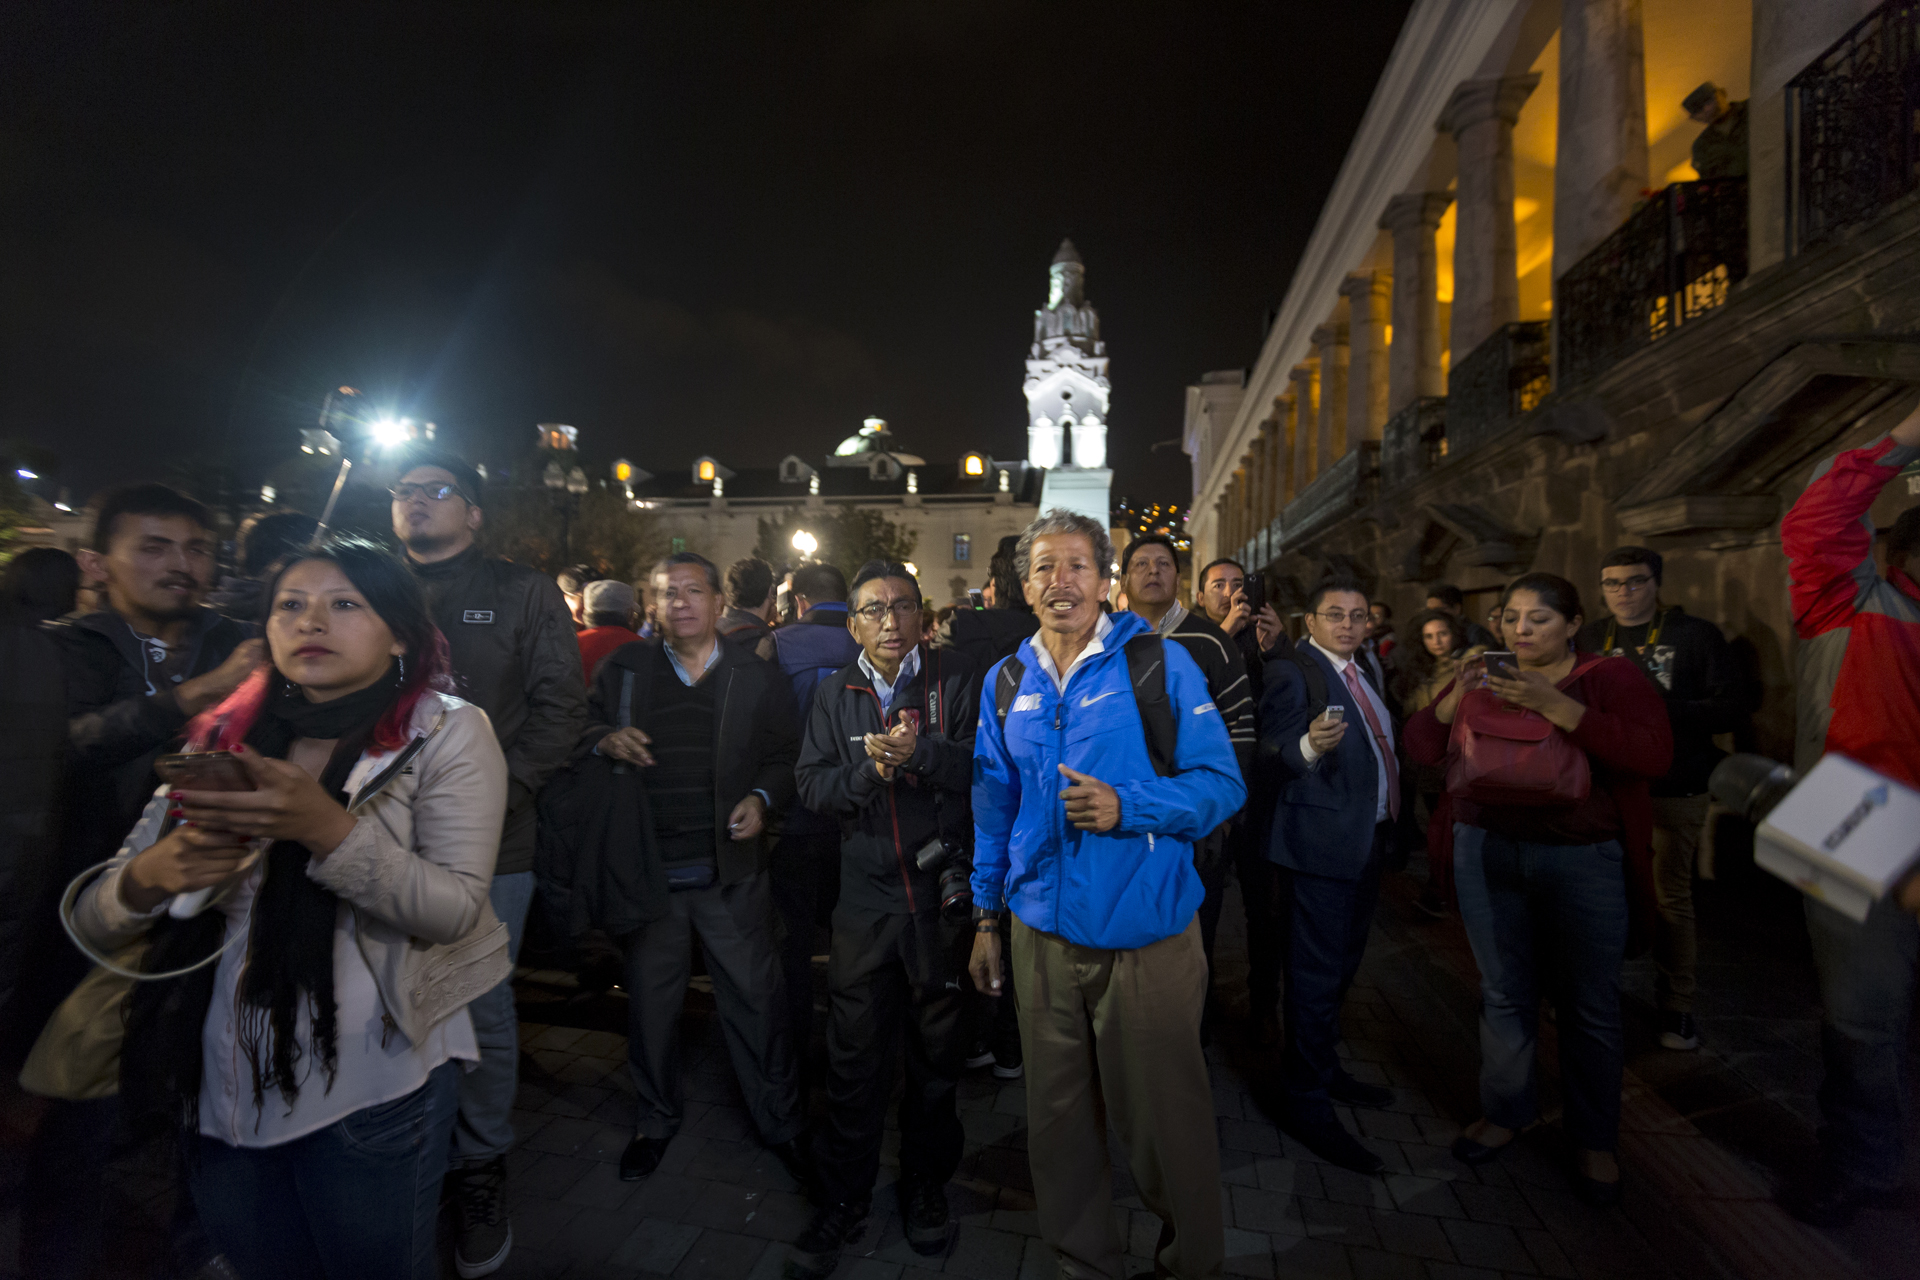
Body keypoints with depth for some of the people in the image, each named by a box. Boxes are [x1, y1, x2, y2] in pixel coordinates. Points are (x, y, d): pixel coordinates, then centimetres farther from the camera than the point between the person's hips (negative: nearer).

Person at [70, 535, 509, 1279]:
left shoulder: (445, 732, -7)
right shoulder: (225, 739, 6)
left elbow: (454, 910, -16)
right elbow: (94, 925, 6)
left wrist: (326, 827, -28)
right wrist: (150, 875, -16)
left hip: (371, 1091, -4)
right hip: (216, 1092, 4)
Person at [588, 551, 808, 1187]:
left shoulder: (757, 676, 3)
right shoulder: (623, 669, 5)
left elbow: (787, 756, 5)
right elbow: (579, 726, 10)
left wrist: (761, 798, -12)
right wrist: (604, 740, -12)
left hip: (732, 871, -1)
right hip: (647, 869, 2)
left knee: (756, 999, 7)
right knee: (650, 1001, 17)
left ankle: (781, 1123, 27)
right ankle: (657, 1118, 41)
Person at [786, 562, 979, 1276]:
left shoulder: (957, 680, -3)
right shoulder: (834, 693, 6)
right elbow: (811, 786, -1)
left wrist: (920, 751, -27)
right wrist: (868, 769, -18)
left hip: (942, 894, -1)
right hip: (865, 897, 2)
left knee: (937, 1052, 16)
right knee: (854, 1056, 11)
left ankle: (925, 1187, 39)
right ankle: (843, 1202, 33)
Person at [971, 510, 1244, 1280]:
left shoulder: (1160, 663, -6)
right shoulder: (1006, 683, 6)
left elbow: (1221, 782, -7)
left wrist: (1125, 807, -22)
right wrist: (986, 917, 13)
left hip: (1147, 933, -3)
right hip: (1043, 932, 4)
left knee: (1163, 1116, 12)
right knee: (1058, 1115, 17)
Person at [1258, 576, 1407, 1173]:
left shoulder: (1363, 674, 16)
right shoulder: (1292, 673, -12)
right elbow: (1270, 757, -19)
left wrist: (1393, 821, 14)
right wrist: (1308, 746, -38)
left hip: (1369, 843, 9)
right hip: (1322, 844, -9)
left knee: (1341, 966, 19)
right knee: (1316, 974, -3)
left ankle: (1325, 1068, 35)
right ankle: (1305, 1101, 10)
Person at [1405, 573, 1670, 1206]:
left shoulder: (1611, 677, -2)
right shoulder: (1483, 679, 7)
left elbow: (1654, 754, -18)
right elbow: (1421, 746, 2)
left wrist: (1555, 705, -25)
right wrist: (1455, 698, -14)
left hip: (1583, 861, -2)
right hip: (1487, 852, 3)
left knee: (1588, 1004, 9)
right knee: (1504, 993, 14)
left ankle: (1593, 1140, 30)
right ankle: (1506, 1110, 33)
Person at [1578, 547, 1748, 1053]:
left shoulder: (1696, 635, -2)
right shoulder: (1589, 638, 8)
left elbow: (1731, 709, -8)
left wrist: (1660, 707, -19)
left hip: (1674, 789, -2)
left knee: (1670, 896, 6)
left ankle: (1676, 1002, 22)